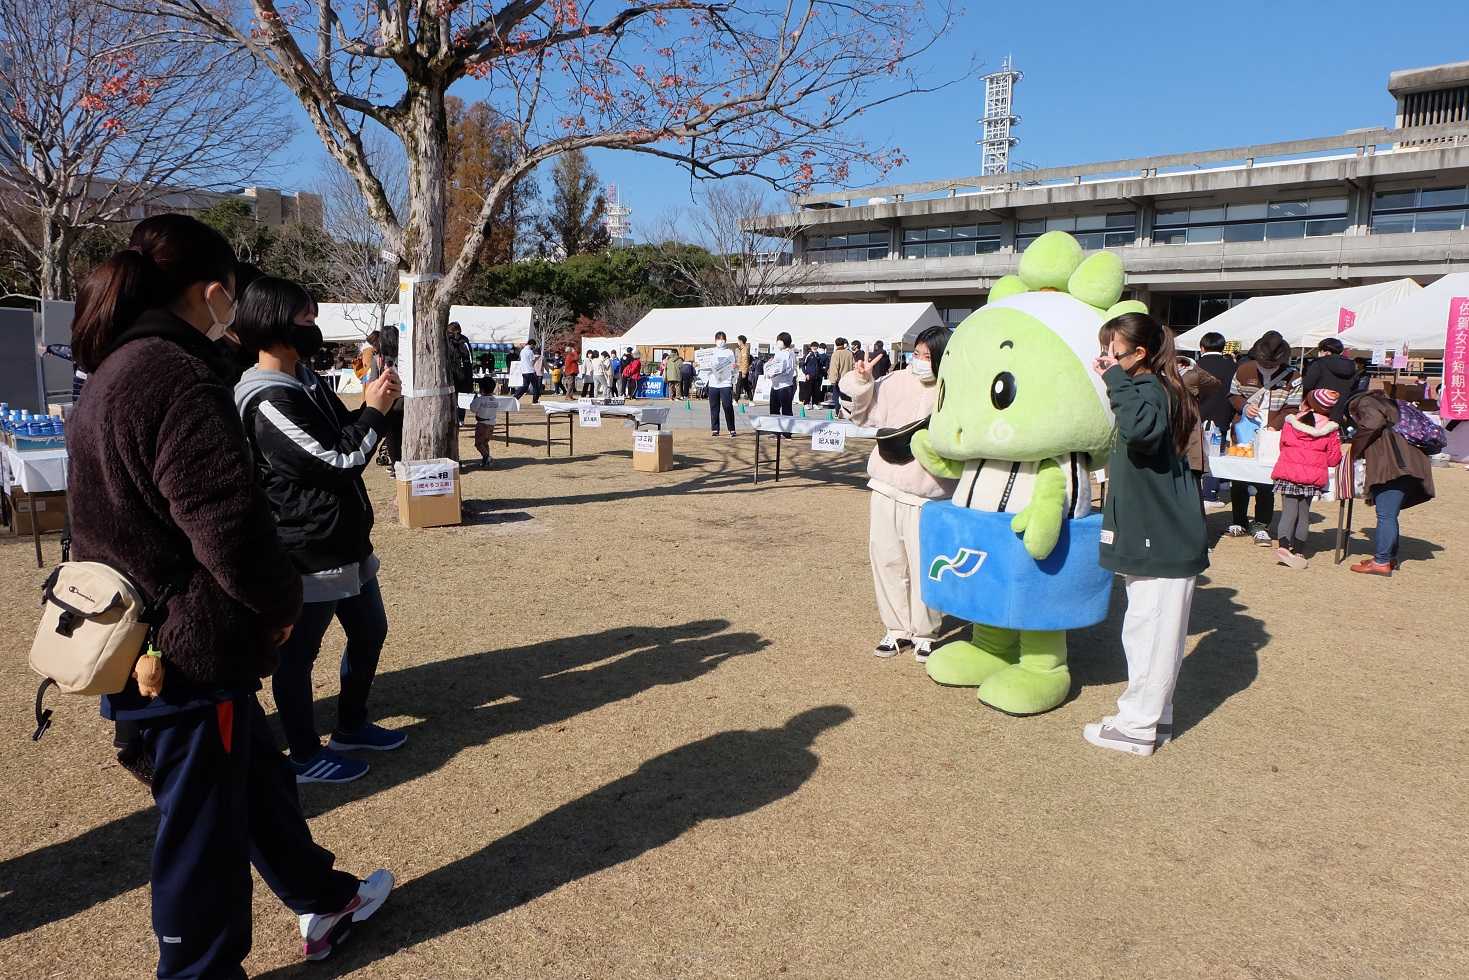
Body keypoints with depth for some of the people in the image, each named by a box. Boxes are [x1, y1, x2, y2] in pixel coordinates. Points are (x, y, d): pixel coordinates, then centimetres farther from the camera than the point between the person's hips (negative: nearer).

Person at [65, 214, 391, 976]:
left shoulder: (115, 373, 10)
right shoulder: (177, 378, -22)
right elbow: (230, 525, -26)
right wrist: (281, 603, -8)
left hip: (145, 637, 10)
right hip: (191, 650, -10)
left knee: (256, 778, 24)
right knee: (202, 826, 7)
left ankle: (322, 901, 42)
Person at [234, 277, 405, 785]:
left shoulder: (306, 381, 9)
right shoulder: (268, 401, -21)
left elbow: (344, 437, 14)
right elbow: (338, 462, -21)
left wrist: (370, 405, -3)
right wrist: (374, 411, -10)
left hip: (346, 541, 10)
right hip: (307, 551, -10)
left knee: (369, 633, 21)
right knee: (298, 653, 8)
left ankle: (351, 727, 38)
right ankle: (305, 755, 23)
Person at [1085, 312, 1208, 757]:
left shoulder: (1151, 390, -18)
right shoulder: (1147, 388, 12)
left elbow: (1140, 428, -40)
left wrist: (1116, 378, -31)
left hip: (1163, 540, -10)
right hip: (1153, 535, 10)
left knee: (1150, 630, -2)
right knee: (1148, 629, 17)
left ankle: (1137, 726, 8)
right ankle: (1153, 715, 28)